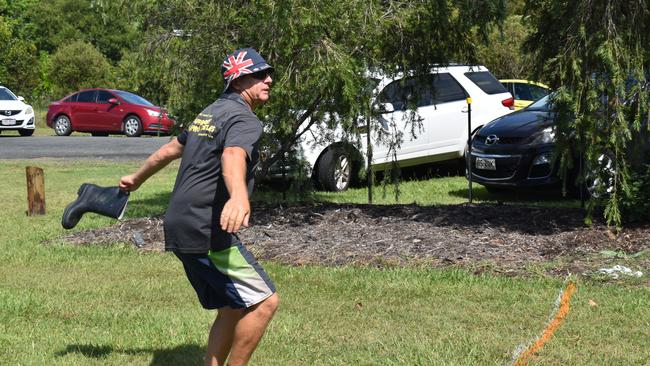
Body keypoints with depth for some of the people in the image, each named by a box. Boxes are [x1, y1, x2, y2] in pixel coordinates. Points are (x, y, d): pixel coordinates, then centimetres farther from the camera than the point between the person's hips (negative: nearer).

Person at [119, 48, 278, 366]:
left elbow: (171, 148, 33)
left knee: (232, 309, 13)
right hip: (207, 233, -10)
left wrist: (137, 178, 49)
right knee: (264, 301, -8)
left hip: (182, 229, 10)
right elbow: (233, 156, -35)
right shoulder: (244, 119, -12)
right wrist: (239, 196, -56)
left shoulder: (211, 112, 19)